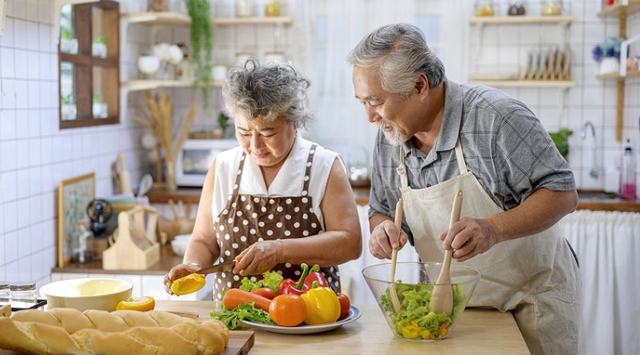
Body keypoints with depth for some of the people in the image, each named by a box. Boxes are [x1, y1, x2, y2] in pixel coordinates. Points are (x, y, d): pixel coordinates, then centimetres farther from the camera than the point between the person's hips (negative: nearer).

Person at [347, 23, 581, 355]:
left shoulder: (496, 116, -23)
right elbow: (381, 211, 9)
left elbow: (563, 193, -22)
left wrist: (493, 229, -37)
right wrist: (383, 228, -16)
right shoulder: (388, 137, -4)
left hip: (531, 298, -5)